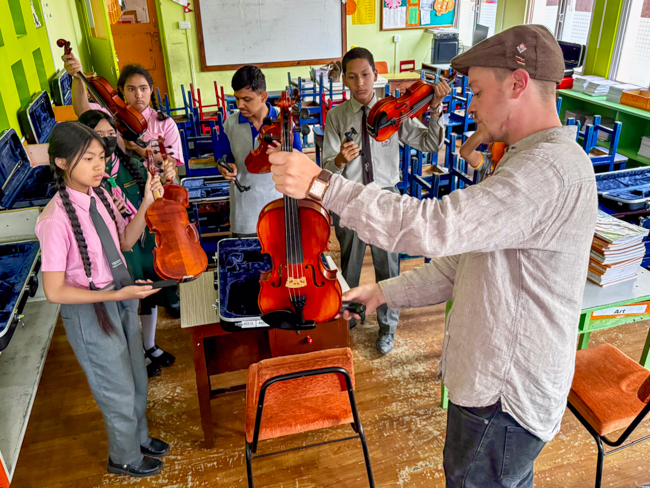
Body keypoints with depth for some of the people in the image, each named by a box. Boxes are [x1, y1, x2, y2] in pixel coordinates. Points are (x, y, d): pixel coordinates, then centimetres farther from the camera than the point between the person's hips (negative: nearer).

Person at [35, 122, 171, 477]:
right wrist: (115, 295, -25)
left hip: (121, 296, 7)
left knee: (137, 380, 24)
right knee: (119, 391, 14)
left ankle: (139, 437, 52)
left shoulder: (99, 196, -6)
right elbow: (55, 291, -22)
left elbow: (125, 241, 7)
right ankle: (125, 458, 43)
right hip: (89, 311, -6)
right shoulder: (56, 219, -26)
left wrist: (146, 205, -7)